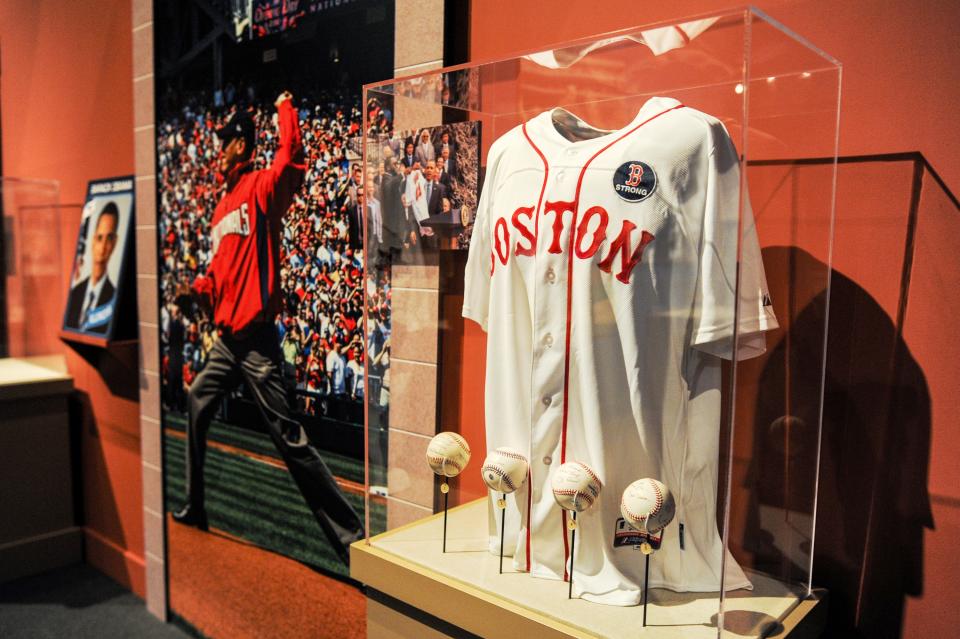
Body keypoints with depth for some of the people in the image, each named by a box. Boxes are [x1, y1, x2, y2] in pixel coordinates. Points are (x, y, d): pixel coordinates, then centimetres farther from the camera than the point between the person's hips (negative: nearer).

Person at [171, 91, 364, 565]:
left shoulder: (262, 187, -4)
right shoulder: (223, 204, 19)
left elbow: (292, 154, -21)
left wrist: (284, 107, -6)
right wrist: (198, 289, 8)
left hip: (256, 340, -9)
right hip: (226, 338, 9)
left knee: (288, 437, -10)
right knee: (195, 408, 21)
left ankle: (351, 538, -4)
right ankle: (194, 507, 40)